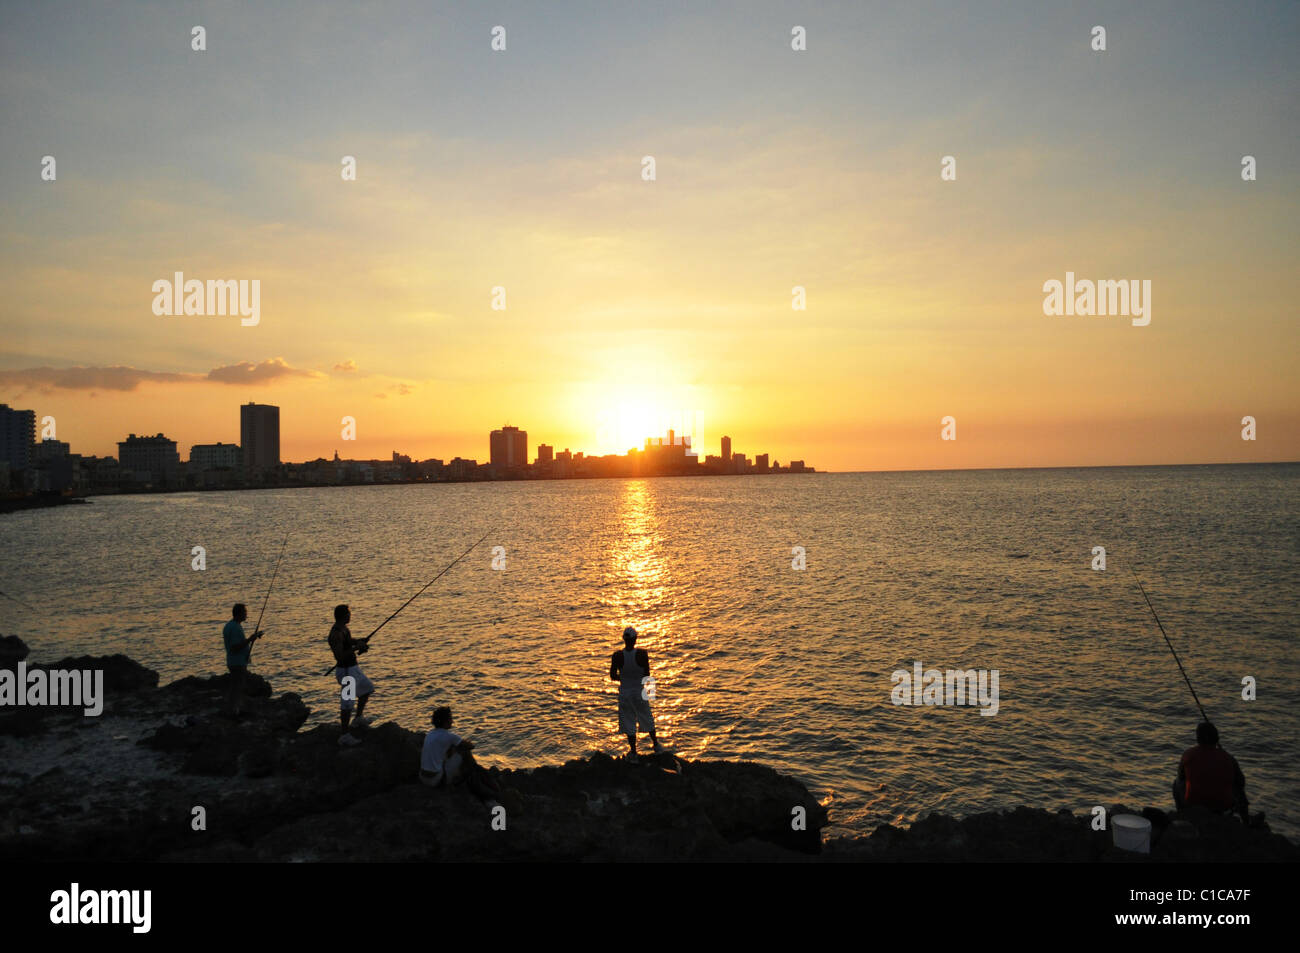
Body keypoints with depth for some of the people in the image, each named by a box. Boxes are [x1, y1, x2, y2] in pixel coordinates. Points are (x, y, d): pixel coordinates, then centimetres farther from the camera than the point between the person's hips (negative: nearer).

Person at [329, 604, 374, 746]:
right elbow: (339, 656, -30)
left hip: (353, 668, 10)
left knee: (367, 689, 25)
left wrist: (358, 642, 7)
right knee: (348, 703, -4)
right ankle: (344, 736, 5)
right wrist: (356, 648, -23)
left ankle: (359, 719, 39)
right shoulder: (336, 634, -24)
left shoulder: (344, 628, 5)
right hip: (346, 671, -10)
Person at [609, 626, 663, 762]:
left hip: (624, 693, 0)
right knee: (647, 719, 21)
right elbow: (647, 675, -12)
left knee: (629, 723, 12)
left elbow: (613, 676, -8)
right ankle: (656, 745, 37)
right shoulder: (642, 654, -16)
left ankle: (633, 753, 18)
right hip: (639, 691, 0)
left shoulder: (617, 656, -14)